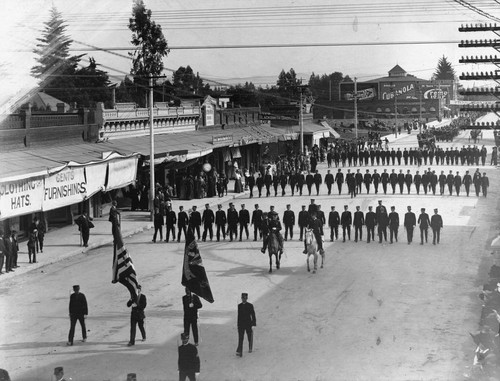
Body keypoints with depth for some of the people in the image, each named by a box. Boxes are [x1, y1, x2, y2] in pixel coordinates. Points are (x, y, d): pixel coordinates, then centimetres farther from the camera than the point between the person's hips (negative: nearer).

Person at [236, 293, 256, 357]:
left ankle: (250, 348, 37)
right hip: (241, 325, 2)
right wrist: (238, 325, 12)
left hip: (248, 324, -1)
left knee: (249, 338, 13)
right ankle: (239, 352, -16)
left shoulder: (250, 305, -5)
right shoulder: (239, 306, 4)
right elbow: (239, 315, 11)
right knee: (240, 338, -8)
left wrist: (254, 324, -8)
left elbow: (253, 315, -4)